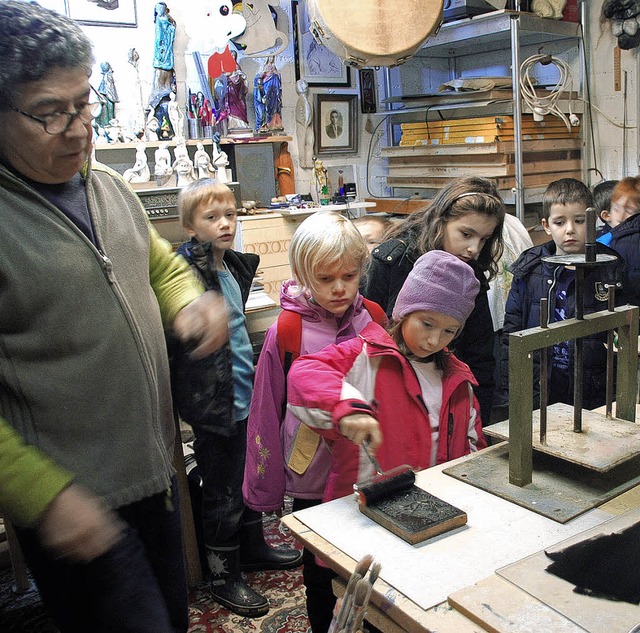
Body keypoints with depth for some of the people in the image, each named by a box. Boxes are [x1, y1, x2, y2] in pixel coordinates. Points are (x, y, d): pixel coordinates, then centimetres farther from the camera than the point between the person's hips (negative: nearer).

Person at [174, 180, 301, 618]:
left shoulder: (233, 265, 7)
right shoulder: (189, 271, -18)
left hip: (244, 393, 8)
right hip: (217, 401, -8)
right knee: (223, 493, 7)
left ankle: (253, 546, 44)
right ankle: (223, 575, 26)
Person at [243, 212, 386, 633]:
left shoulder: (373, 319, -5)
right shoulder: (286, 332, -14)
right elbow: (266, 411, -7)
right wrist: (266, 486, -1)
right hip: (313, 477, -2)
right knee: (321, 572, 17)